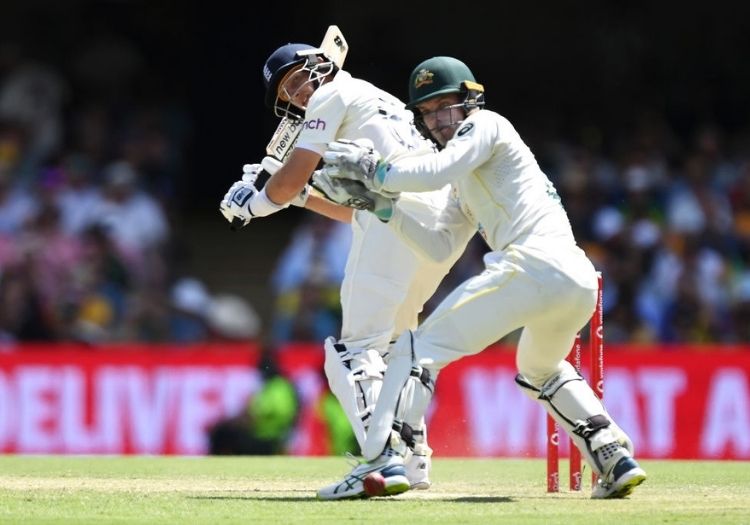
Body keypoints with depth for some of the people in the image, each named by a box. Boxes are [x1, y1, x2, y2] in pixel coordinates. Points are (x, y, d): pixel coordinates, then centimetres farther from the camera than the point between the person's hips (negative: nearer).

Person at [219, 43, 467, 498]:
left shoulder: (335, 94, 10)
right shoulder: (384, 104, 35)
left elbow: (290, 179, 4)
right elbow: (354, 209, 36)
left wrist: (256, 203, 22)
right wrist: (294, 194, 35)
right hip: (445, 218, 9)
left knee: (357, 347, -13)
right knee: (392, 340, 24)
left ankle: (386, 462, -29)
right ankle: (413, 459, 24)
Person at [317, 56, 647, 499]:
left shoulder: (486, 126, 8)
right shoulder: (467, 183, 33)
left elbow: (436, 171, -10)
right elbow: (441, 247, 27)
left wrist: (373, 171, 0)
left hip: (532, 265, -10)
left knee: (419, 347, -9)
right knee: (540, 371, 35)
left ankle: (379, 462, -21)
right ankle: (616, 460, 20)